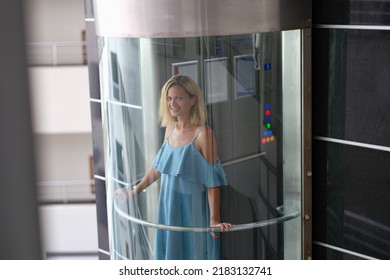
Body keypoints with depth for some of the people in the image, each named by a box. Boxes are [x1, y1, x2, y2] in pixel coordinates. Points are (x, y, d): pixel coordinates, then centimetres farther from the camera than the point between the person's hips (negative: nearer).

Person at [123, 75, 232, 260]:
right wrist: (135, 192, 21)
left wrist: (214, 219, -20)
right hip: (168, 208, 7)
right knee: (170, 255, 15)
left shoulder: (203, 134, -15)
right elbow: (157, 168, 17)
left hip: (192, 210, -7)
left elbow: (212, 181, -16)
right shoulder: (170, 129, 6)